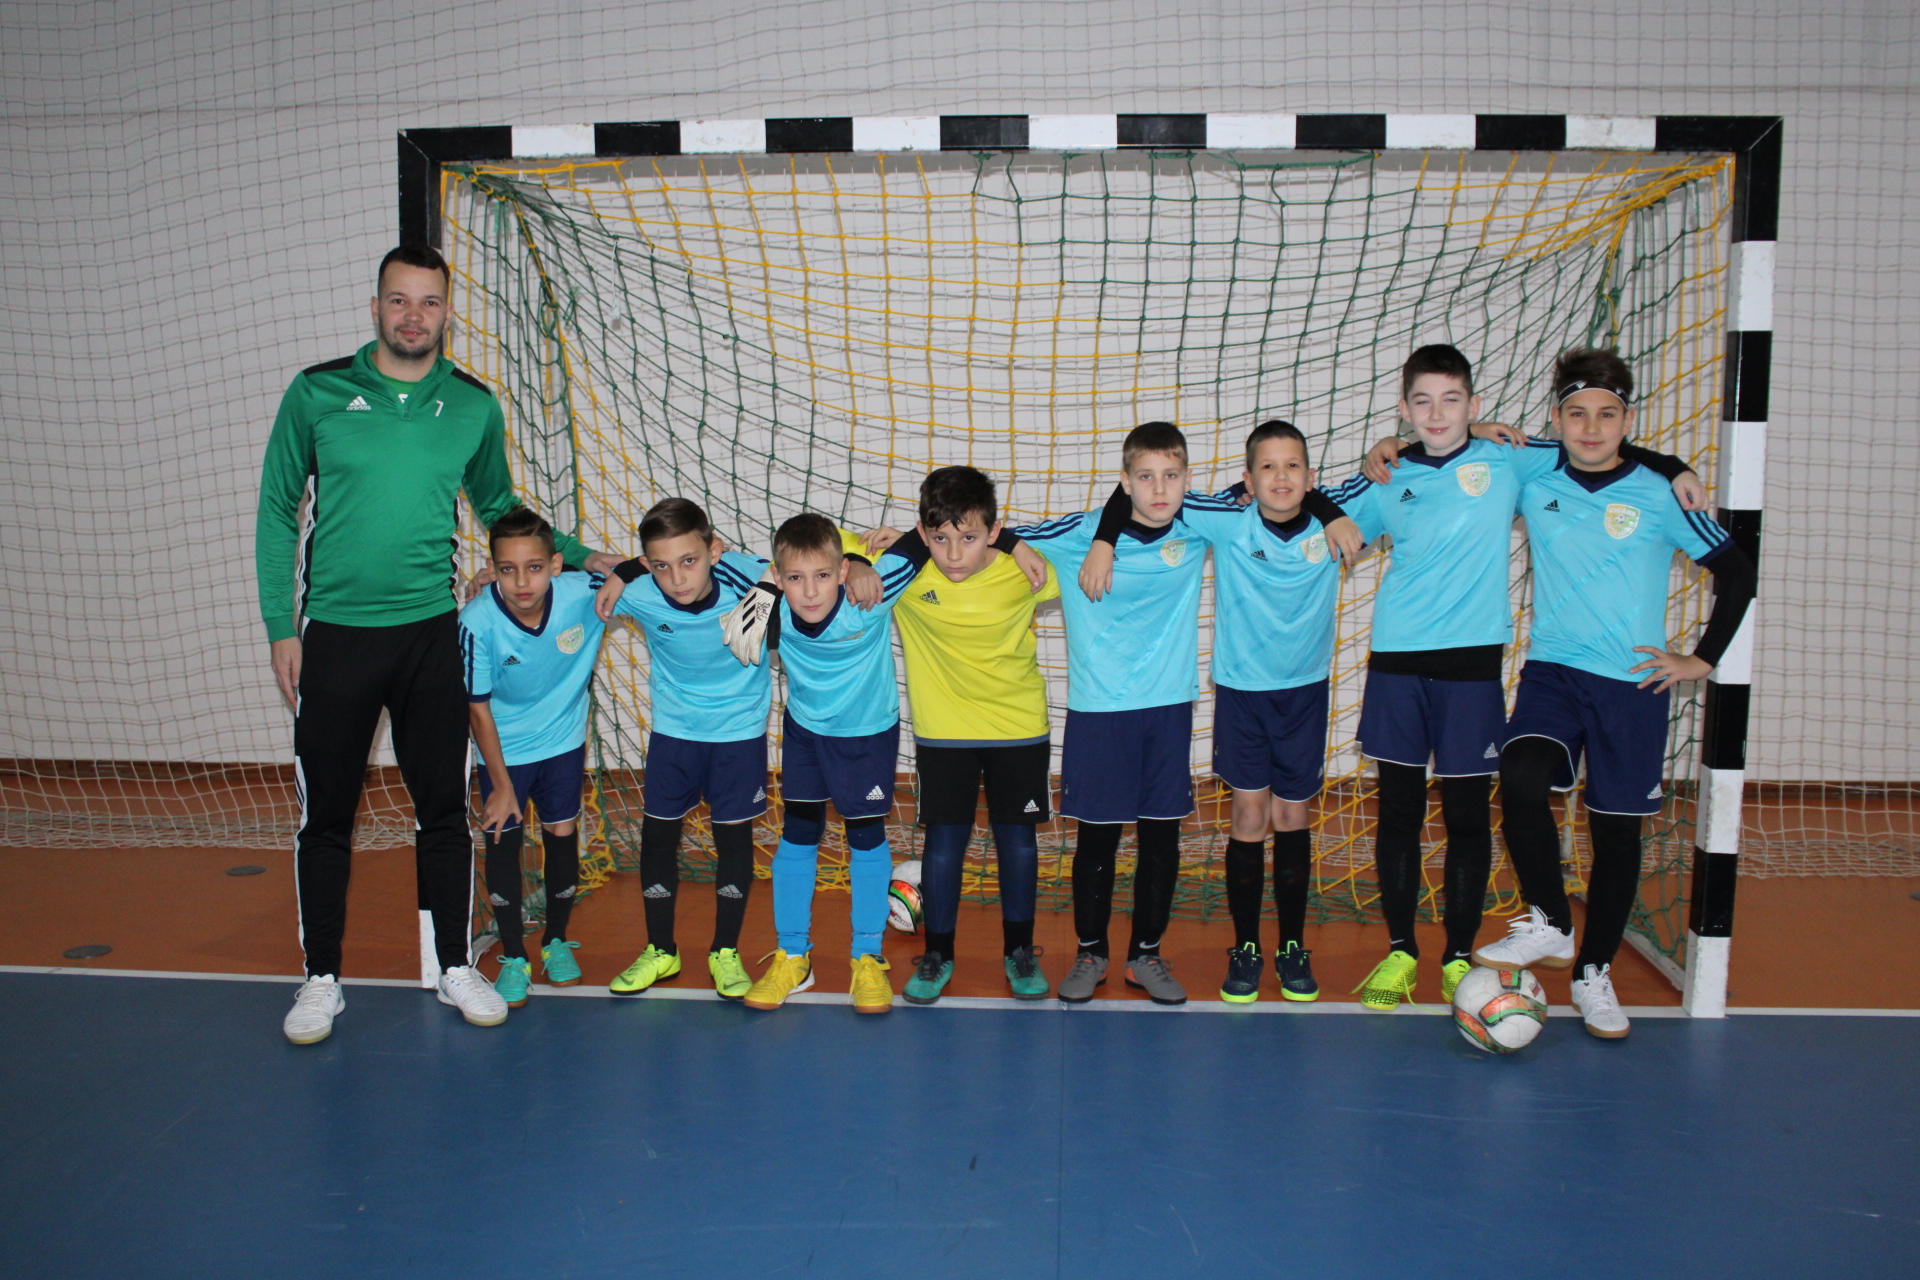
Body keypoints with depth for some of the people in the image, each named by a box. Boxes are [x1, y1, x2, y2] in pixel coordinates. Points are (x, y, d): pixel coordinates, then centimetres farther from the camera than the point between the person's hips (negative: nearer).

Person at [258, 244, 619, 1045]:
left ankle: (455, 965, 23)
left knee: (444, 807, 8)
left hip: (430, 632, 1)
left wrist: (578, 556, 10)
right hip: (334, 634, -1)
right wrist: (281, 625, -2)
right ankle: (322, 978, 22)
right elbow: (277, 512, 3)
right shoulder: (317, 393, -2)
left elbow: (498, 506, 18)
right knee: (326, 813, 7)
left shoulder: (473, 405, 4)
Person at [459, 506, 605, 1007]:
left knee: (563, 837, 9)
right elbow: (478, 708, -16)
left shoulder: (582, 593, -25)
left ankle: (557, 941, 32)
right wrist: (501, 784, -11)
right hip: (504, 750, -1)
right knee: (502, 844, 4)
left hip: (563, 743, 2)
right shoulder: (478, 622, -28)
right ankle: (513, 958, 22)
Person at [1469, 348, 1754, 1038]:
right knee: (1520, 778, -26)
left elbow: (1737, 572, 7)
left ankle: (1594, 972, 23)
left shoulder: (1659, 496, -2)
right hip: (1551, 672, 1)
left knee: (1617, 829, 5)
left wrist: (1702, 659, 4)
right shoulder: (1533, 485, 3)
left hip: (1633, 684, -1)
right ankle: (1549, 926, -6)